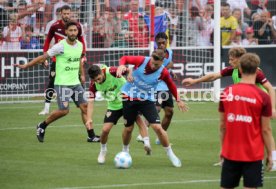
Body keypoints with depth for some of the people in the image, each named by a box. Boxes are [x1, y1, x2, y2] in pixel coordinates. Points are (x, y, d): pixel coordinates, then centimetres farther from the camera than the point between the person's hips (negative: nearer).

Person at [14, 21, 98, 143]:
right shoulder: (60, 46, -14)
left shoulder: (80, 45, 5)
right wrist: (25, 66, -8)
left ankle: (91, 136, 4)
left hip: (75, 83, 6)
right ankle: (42, 126, 9)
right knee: (64, 110, -13)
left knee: (84, 107, -1)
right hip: (62, 83, -6)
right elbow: (43, 57, -8)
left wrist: (82, 74, 22)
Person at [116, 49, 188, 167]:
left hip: (147, 100, 0)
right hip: (130, 97, 0)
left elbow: (171, 85, 4)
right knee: (128, 128, 9)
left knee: (158, 127, -12)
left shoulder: (163, 72, -15)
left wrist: (178, 100, 13)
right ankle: (125, 151, 38)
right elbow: (125, 58, -5)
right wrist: (122, 65, -28)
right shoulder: (141, 61, -19)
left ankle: (170, 154, 4)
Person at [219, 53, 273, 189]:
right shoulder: (263, 97, -10)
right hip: (253, 154, -3)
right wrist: (269, 154, 3)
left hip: (230, 152, 3)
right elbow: (266, 130, -7)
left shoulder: (227, 93, -1)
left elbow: (222, 125, 7)